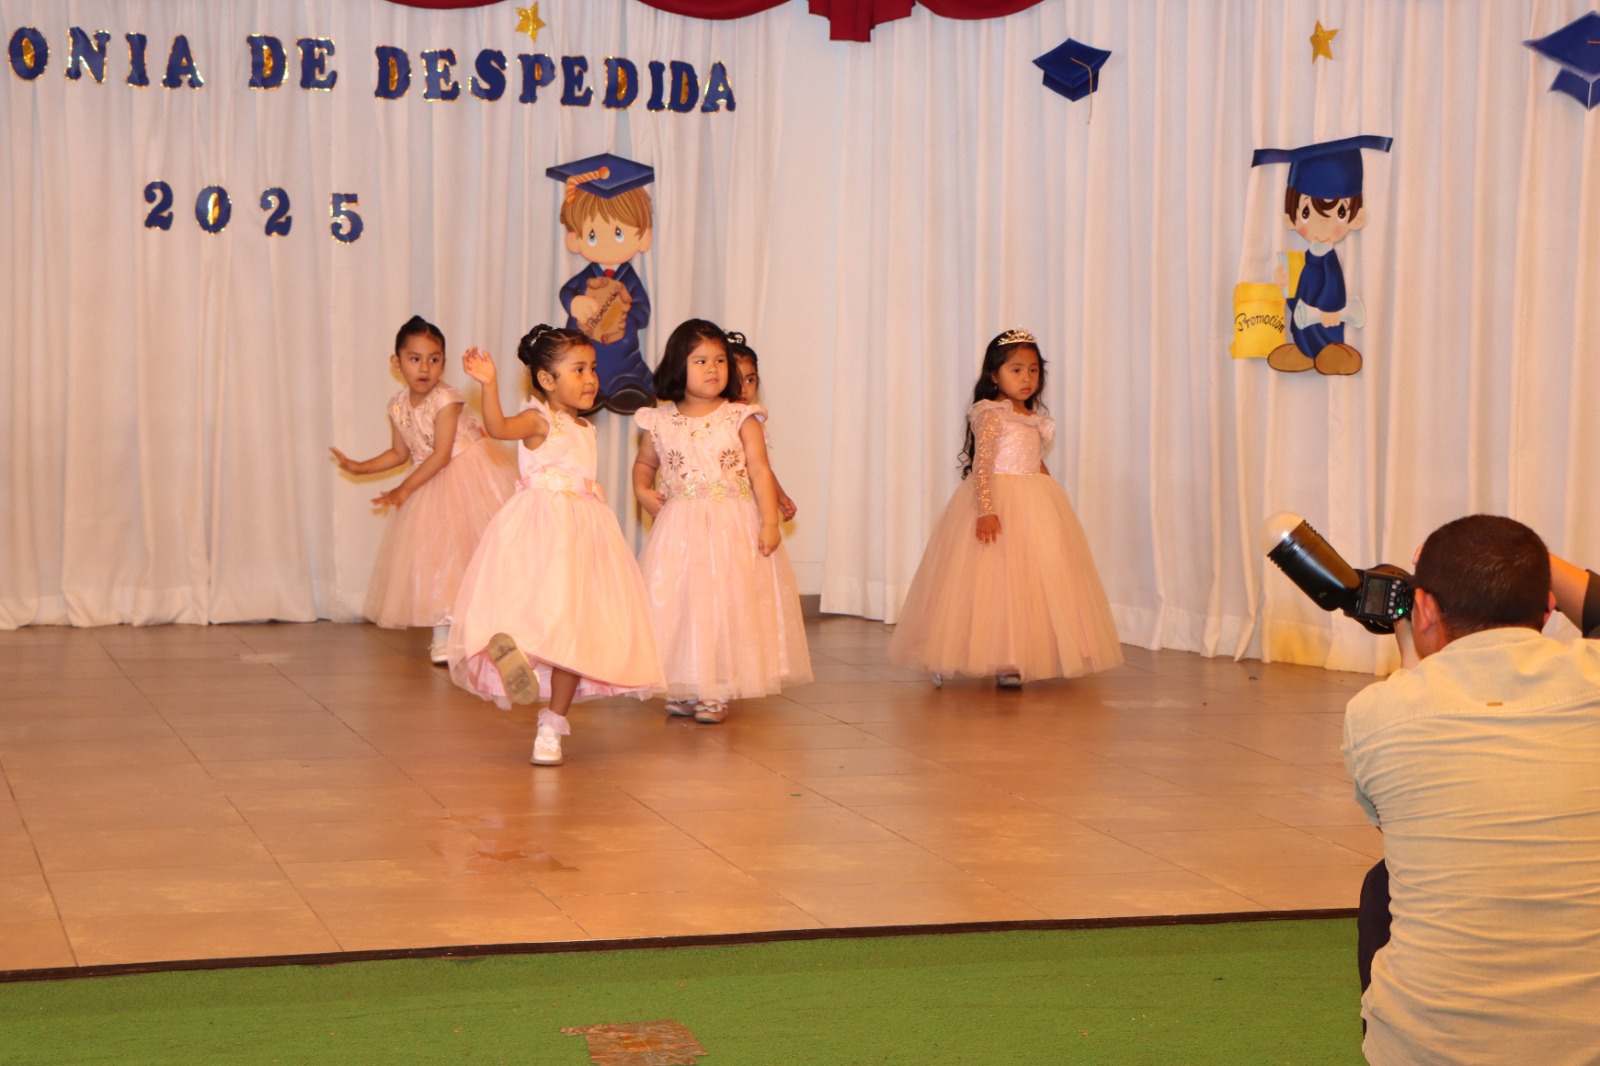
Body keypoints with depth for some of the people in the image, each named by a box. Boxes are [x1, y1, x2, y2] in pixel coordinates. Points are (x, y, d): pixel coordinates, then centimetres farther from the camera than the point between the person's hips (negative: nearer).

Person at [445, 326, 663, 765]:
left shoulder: (583, 429, 18)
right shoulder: (539, 420, -7)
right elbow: (499, 427, -30)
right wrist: (489, 385, -41)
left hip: (582, 531, 7)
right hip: (541, 531, -7)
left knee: (577, 629, 3)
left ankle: (552, 726, 5)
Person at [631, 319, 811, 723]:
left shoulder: (741, 419, -2)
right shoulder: (660, 422, 3)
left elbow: (760, 471, -5)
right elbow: (644, 463, 21)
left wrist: (769, 522, -12)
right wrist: (642, 491, 2)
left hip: (734, 528, -2)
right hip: (679, 530, 2)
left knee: (726, 606, -2)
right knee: (676, 606, 1)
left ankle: (717, 692, 6)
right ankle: (682, 689, 11)